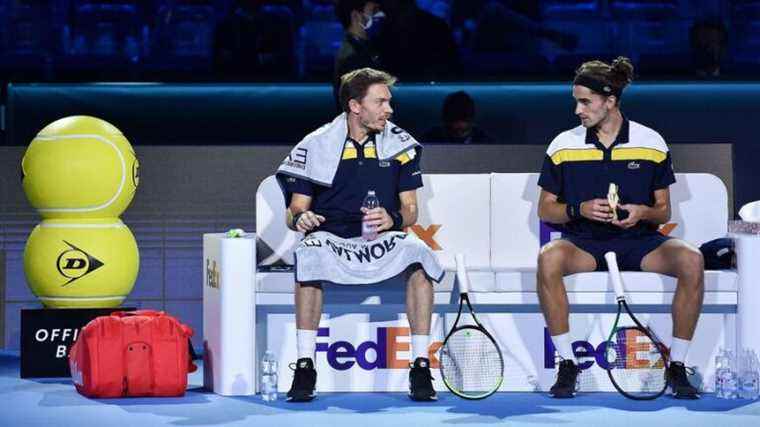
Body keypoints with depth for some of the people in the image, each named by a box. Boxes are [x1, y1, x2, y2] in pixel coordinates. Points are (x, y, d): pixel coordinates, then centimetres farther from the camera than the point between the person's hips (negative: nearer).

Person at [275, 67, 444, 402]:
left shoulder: (401, 145, 7)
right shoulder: (315, 146, 2)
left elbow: (410, 210, 6)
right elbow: (295, 209, 4)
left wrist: (393, 219, -17)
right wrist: (300, 218, -21)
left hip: (382, 244, 1)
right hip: (332, 242, -1)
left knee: (416, 250, -30)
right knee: (309, 252, -35)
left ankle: (421, 366, -24)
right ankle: (305, 366, -28)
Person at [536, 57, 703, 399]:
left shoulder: (651, 143, 3)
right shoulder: (563, 146, 3)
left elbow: (663, 211, 9)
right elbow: (545, 210, 8)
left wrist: (643, 213, -15)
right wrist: (580, 210, -12)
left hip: (637, 241, 0)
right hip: (584, 242, 0)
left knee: (691, 259, -30)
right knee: (548, 258, -36)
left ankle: (677, 366, -17)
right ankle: (567, 364, -23)